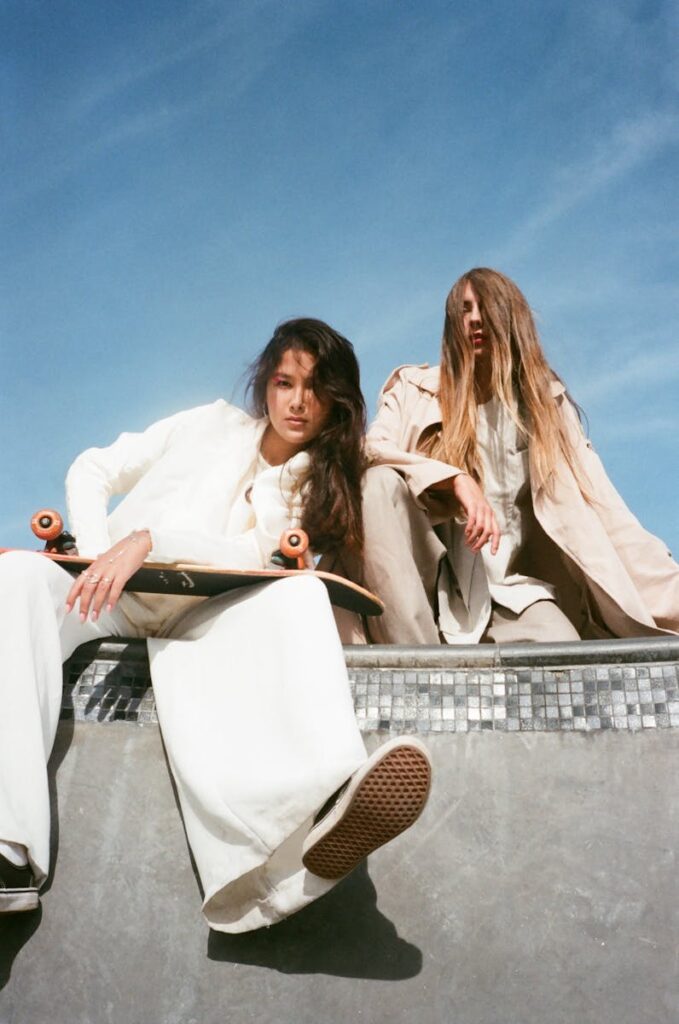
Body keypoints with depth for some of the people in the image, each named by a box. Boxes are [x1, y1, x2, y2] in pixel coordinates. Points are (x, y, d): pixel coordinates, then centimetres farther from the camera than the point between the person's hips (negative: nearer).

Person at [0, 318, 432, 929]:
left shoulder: (319, 484, 11)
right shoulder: (216, 425, 13)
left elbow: (252, 553, -9)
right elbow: (91, 472, 12)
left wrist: (149, 540, -23)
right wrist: (99, 559, -7)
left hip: (198, 618, -1)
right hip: (111, 599, 1)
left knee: (298, 592, -33)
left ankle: (323, 805, -62)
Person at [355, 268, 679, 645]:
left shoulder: (545, 401, 9)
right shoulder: (414, 389, 7)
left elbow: (600, 507, 2)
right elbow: (369, 452, -11)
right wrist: (455, 480, -25)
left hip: (508, 589, 0)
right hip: (429, 583, 1)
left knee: (564, 653, -33)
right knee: (380, 481, -29)